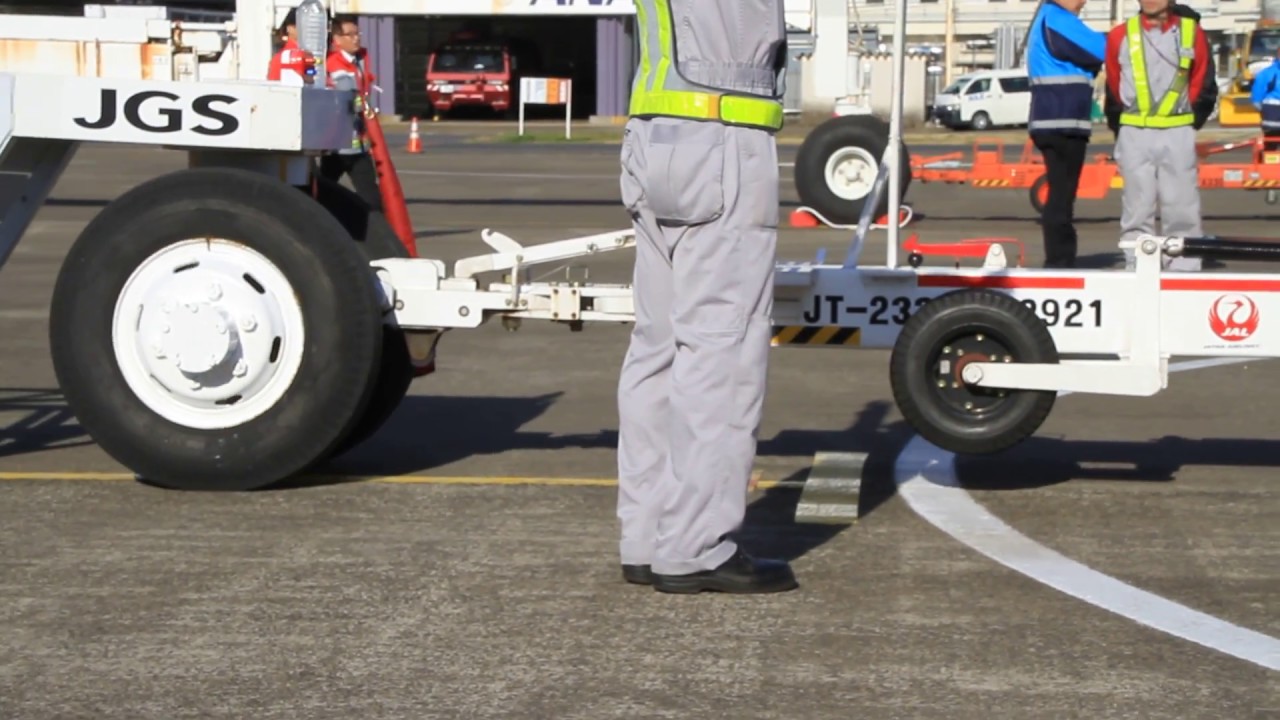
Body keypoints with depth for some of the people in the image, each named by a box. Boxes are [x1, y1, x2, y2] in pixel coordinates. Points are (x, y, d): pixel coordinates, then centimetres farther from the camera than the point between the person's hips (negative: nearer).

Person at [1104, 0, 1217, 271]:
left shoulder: (1191, 31, 5)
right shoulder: (1121, 35, 6)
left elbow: (1204, 87, 9)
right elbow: (1113, 90, 11)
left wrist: (1190, 124, 3)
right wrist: (1121, 130, 6)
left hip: (1178, 135, 0)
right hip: (1134, 136, 0)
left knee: (1182, 210, -2)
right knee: (1137, 210, 2)